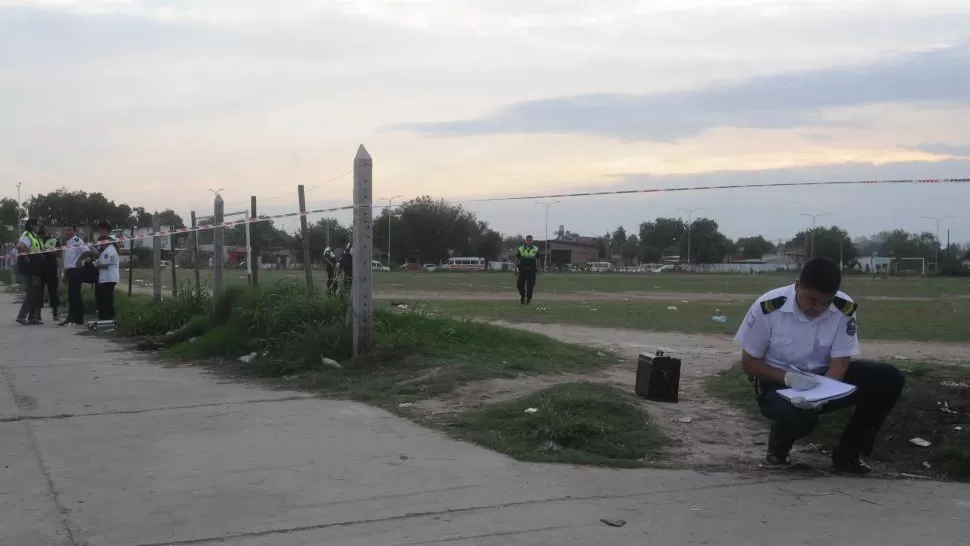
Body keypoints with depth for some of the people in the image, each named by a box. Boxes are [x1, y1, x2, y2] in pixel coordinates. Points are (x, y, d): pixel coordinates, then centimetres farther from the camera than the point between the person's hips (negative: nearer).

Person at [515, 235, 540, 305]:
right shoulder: (520, 249, 5)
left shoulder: (535, 249, 5)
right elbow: (517, 260, 8)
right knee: (520, 284, -1)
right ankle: (522, 296, 23)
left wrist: (538, 269, 3)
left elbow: (537, 260, 8)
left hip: (531, 270, -1)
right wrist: (516, 269, 5)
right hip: (522, 269, 1)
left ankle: (529, 298, 17)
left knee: (530, 285, -2)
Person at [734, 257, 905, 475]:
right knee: (801, 416, -39)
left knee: (889, 379, -17)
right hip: (780, 382, -4)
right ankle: (778, 447, 1)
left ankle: (848, 453, -1)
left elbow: (839, 362, -12)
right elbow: (749, 363, -11)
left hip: (824, 378, 4)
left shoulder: (845, 309, -15)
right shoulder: (767, 307, -22)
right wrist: (788, 378, -28)